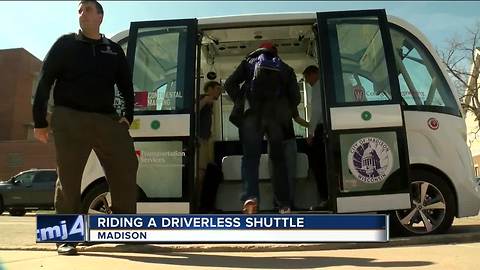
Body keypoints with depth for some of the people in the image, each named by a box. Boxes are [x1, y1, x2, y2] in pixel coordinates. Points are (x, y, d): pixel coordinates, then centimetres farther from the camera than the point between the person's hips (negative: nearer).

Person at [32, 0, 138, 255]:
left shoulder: (113, 49, 16)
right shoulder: (65, 44, 9)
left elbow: (126, 85, 17)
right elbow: (44, 83, 5)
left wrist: (128, 115, 2)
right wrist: (40, 121, -1)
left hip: (108, 120, 3)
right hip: (70, 119, -3)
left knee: (125, 172, -1)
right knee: (68, 178, -3)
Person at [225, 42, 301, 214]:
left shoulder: (249, 62, 19)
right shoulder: (285, 68, 22)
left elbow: (230, 84, 7)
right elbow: (295, 97, 15)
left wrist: (241, 103, 13)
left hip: (252, 114, -1)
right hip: (276, 115, 2)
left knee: (250, 156, -4)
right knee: (278, 158, 9)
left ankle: (250, 197, -25)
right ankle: (284, 204, 9)